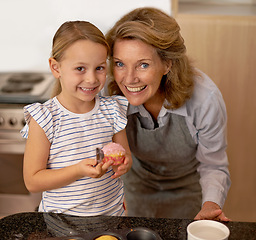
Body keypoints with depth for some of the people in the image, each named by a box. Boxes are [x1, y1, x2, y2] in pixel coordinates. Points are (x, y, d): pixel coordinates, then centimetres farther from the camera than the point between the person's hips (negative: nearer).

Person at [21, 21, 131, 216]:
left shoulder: (111, 110, 1)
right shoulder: (43, 119, -12)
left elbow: (125, 156, 12)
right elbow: (32, 181, -13)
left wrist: (123, 163, -12)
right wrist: (79, 170, -24)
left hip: (112, 212, 4)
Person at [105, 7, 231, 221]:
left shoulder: (205, 99, -35)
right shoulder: (111, 94, -30)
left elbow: (213, 167, -22)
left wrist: (211, 204, -41)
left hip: (188, 188, -1)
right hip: (138, 185, 2)